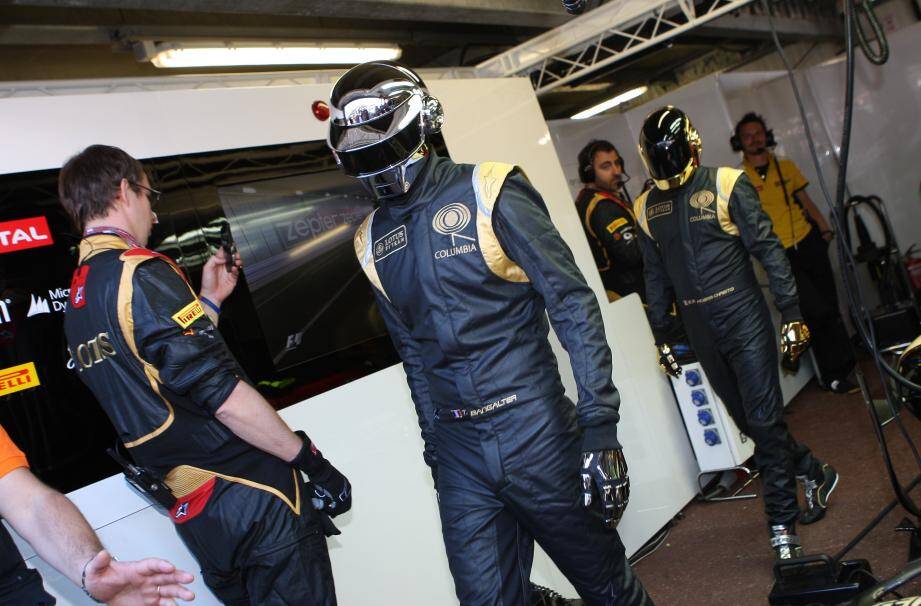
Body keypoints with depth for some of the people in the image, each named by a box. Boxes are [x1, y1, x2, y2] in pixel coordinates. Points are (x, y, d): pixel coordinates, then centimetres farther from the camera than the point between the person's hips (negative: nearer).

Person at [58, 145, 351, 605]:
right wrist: (311, 460, -14)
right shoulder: (140, 272, -16)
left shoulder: (77, 301, 12)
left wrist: (208, 299, 20)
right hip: (247, 493, -9)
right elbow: (223, 394, -21)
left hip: (189, 511, 9)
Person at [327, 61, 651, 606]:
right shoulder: (372, 239, 8)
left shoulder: (488, 192, -7)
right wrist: (434, 444, 16)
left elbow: (573, 305, -10)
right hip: (459, 452, 4)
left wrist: (600, 427, -14)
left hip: (534, 432, -4)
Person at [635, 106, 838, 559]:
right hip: (701, 332, 4)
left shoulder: (726, 185, -5)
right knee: (748, 421, 12)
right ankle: (813, 473, 37)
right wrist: (661, 335, 13)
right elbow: (656, 276, 13)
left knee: (763, 420, -5)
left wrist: (791, 313, -10)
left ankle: (783, 526, 8)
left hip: (743, 318, -4)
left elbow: (767, 249, -6)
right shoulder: (646, 208, 7)